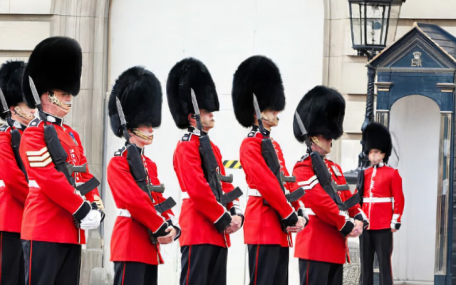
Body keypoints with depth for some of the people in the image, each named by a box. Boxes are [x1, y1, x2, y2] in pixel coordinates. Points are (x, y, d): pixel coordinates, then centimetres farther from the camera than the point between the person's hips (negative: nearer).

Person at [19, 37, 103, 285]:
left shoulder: (72, 135, 19)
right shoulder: (34, 134, -7)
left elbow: (85, 177, 16)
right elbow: (49, 178, -16)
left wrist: (95, 207, -2)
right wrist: (83, 211, -17)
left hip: (72, 232, 8)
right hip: (44, 230, -8)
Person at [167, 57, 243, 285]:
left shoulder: (212, 148, 21)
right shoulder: (186, 147, -8)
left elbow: (226, 187, 18)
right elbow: (198, 190, -17)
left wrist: (236, 214, 1)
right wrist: (224, 219, -14)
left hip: (218, 234, 9)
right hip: (198, 231, -9)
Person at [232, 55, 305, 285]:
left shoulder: (274, 145, 20)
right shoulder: (250, 145, -10)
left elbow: (287, 185, 17)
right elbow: (268, 186, -17)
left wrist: (297, 215, 2)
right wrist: (291, 217, -14)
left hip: (280, 229, 9)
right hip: (263, 228, -9)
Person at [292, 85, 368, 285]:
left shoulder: (334, 169, 20)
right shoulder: (303, 168, -9)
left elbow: (348, 199, 17)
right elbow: (320, 201, -19)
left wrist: (359, 220, -3)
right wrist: (346, 226, -16)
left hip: (336, 246, 9)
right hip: (315, 245, -9)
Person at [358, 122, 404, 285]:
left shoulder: (392, 174, 0)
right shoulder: (364, 174, 12)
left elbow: (399, 200, -2)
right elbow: (358, 198, 15)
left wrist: (396, 221, -8)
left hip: (384, 227, -5)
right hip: (365, 226, 5)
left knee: (384, 264, -3)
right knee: (365, 264, 7)